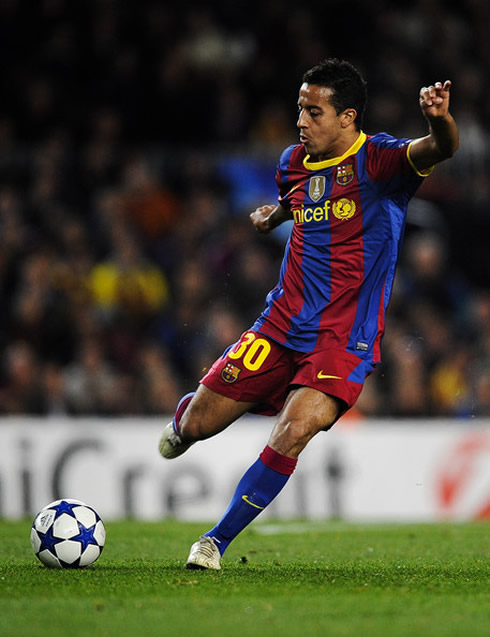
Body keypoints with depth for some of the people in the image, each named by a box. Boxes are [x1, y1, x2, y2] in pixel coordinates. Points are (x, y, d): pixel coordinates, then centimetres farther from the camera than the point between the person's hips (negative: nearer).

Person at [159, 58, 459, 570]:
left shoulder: (377, 160, -13)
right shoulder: (294, 162, 5)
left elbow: (439, 149, -35)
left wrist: (439, 120, -54)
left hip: (345, 341, -5)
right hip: (282, 325, 5)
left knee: (294, 431, -27)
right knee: (199, 425, 6)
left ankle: (216, 541, -12)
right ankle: (185, 415, 46)